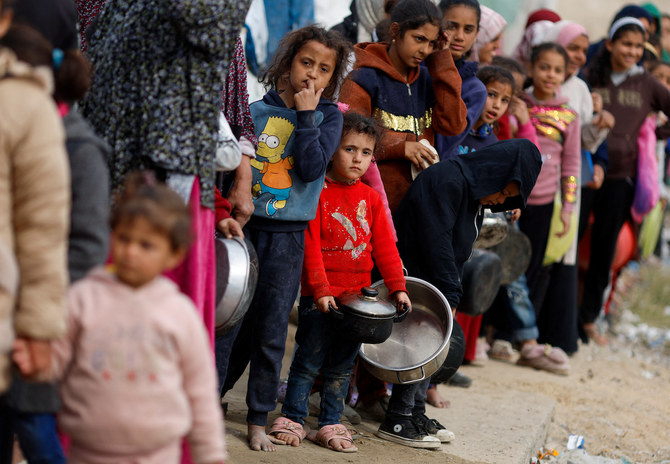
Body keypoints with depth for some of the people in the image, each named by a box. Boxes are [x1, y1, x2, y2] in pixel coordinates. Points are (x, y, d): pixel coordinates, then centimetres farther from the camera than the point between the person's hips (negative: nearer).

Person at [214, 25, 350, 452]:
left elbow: (311, 168, -13)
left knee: (271, 331, 6)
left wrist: (306, 114, -14)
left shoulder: (329, 116, 2)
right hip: (243, 226, 0)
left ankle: (259, 420, 17)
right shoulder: (255, 111, 2)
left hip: (287, 236, 0)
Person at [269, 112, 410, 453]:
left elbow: (384, 245, 10)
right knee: (309, 360, 0)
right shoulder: (318, 192, -6)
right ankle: (292, 419, 11)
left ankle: (330, 425, 18)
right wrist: (321, 290, -16)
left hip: (357, 295, 5)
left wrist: (397, 287, 2)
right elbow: (311, 246, -10)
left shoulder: (370, 198, 10)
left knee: (342, 366, 9)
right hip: (320, 297, -5)